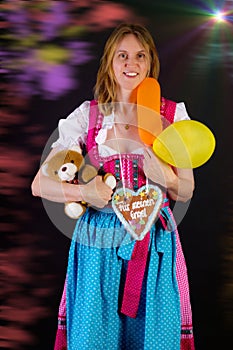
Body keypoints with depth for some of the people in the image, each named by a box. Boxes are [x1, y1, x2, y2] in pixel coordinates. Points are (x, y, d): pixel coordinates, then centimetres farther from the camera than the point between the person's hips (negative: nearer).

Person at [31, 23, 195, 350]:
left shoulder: (172, 114, 2)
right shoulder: (87, 115, 0)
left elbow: (186, 191, 7)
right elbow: (40, 184, -1)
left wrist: (165, 177, -15)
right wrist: (84, 192, -19)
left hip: (156, 240, 0)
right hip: (99, 241, 0)